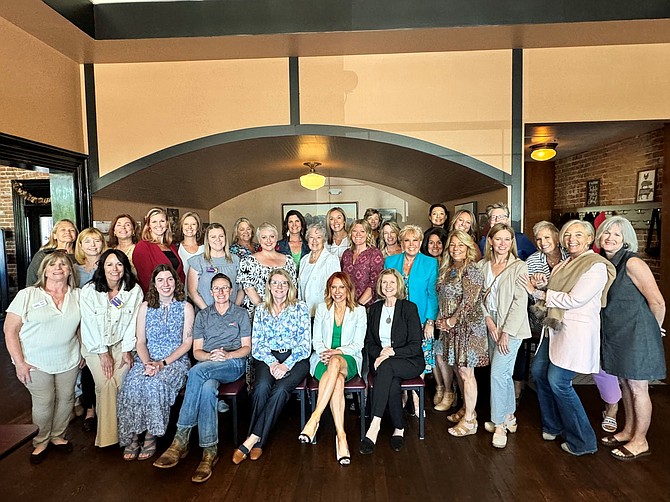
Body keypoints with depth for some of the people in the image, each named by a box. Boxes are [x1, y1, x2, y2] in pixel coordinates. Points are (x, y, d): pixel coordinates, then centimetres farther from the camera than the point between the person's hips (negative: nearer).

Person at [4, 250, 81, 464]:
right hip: (36, 364, -3)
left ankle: (57, 437, 35)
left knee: (66, 399, 11)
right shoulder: (27, 295, -8)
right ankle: (40, 443, 29)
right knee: (44, 403, 4)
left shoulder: (77, 295, 1)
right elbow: (10, 330, -7)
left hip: (69, 361, 3)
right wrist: (20, 362, -11)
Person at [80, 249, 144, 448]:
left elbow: (133, 323, -3)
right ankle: (105, 435, -7)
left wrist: (127, 351, -7)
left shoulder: (135, 290, -5)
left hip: (121, 344, 1)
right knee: (104, 384, -19)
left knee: (119, 382, -18)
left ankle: (122, 430, -3)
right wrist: (103, 353, -11)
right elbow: (90, 325, -8)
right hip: (95, 345, -1)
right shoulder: (89, 291, -8)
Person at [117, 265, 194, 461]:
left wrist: (163, 363, -13)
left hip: (176, 361, -2)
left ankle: (151, 436, -15)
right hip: (146, 360, 3)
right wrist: (147, 363, -12)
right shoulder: (145, 307, 10)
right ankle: (132, 437, -13)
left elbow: (187, 343, -2)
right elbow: (140, 341, 7)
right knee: (132, 384, -28)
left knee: (154, 384, -32)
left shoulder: (186, 307, 2)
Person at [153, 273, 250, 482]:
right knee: (207, 387, -35)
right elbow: (196, 351, 11)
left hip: (234, 364, -2)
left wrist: (227, 355, -14)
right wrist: (210, 356, -11)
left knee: (197, 371, -34)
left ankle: (181, 438, -30)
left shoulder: (241, 314, 12)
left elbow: (246, 348, 6)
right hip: (206, 365, 2)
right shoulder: (202, 315, 19)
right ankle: (209, 451, -32)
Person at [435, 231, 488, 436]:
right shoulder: (448, 269, 12)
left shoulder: (471, 270, -14)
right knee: (458, 368, 16)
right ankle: (465, 409, 31)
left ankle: (469, 420, 9)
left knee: (466, 373, -1)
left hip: (467, 326, -8)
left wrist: (450, 322, -12)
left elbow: (469, 301, -19)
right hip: (451, 327, 8)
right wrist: (441, 319, 5)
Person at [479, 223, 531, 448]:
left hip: (511, 328, -5)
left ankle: (499, 424, 7)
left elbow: (520, 302, -12)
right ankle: (509, 417, 30)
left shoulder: (519, 267, -9)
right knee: (503, 374, 15)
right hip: (491, 326, 5)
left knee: (498, 374, -7)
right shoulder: (483, 265, 5)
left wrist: (507, 332, -14)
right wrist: (488, 320, -7)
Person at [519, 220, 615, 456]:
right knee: (538, 372, 10)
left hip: (577, 331, -8)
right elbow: (553, 295, 15)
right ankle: (552, 426, 28)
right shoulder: (564, 264, 14)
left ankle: (583, 441, 12)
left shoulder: (596, 266, -13)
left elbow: (574, 300, -20)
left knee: (558, 382, -7)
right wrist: (537, 288, -7)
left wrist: (539, 293, -13)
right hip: (555, 328, 9)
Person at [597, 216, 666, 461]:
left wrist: (653, 330, -2)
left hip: (637, 335, -7)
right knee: (625, 384, 19)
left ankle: (640, 441, 21)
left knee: (637, 388, 5)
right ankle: (628, 431, 35)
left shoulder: (632, 263, -18)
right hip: (616, 335, 7)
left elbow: (657, 302, -15)